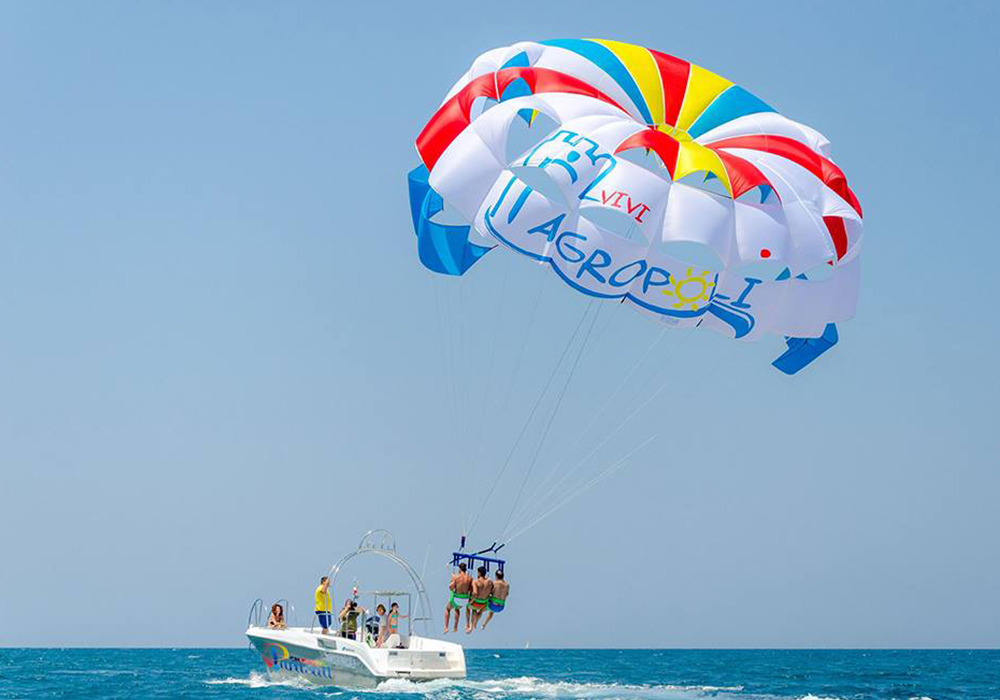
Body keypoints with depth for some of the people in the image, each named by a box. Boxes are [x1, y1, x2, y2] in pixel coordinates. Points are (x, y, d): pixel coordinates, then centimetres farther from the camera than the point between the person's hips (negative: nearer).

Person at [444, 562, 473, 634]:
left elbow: (451, 588, -13)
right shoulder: (470, 578, -6)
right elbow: (471, 589, -1)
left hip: (456, 598, -3)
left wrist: (452, 579, 2)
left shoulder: (456, 577, -15)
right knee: (457, 609, 37)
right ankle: (456, 627, 38)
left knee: (447, 609, 28)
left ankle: (446, 627, 17)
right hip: (465, 599, 3)